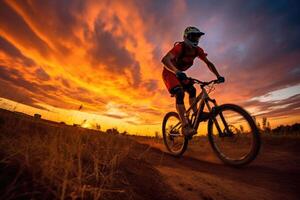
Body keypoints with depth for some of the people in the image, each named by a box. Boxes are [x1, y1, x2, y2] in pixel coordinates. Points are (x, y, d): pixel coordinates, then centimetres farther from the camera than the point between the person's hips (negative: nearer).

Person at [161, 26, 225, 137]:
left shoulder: (197, 50, -5)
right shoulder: (180, 47, -25)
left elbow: (208, 63, 1)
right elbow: (165, 59, -41)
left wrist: (218, 76, -10)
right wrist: (177, 71, -56)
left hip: (179, 74, 8)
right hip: (169, 73, -8)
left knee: (192, 90, -4)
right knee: (180, 93, -25)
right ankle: (185, 126, -27)